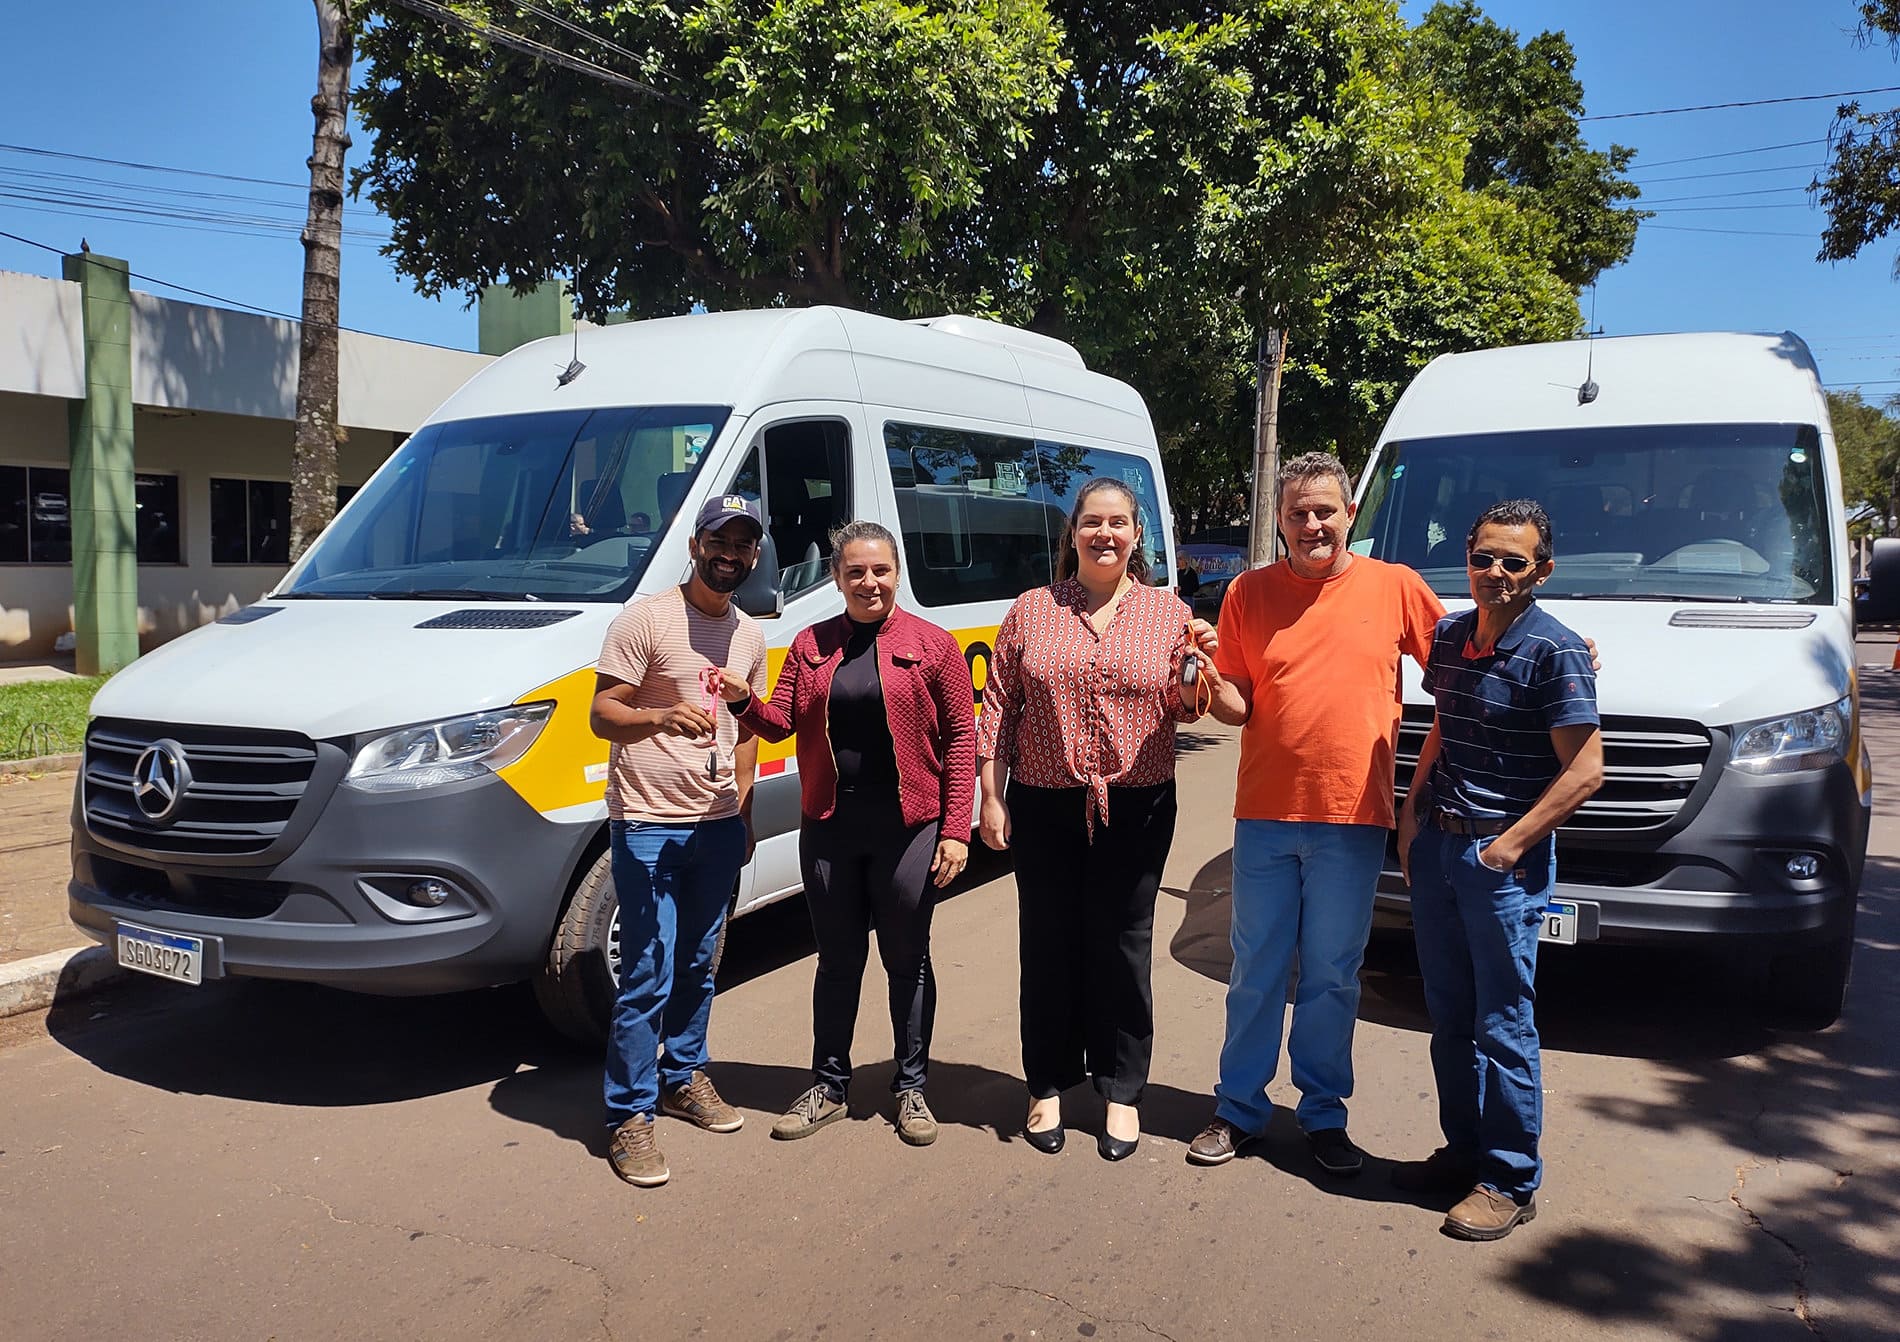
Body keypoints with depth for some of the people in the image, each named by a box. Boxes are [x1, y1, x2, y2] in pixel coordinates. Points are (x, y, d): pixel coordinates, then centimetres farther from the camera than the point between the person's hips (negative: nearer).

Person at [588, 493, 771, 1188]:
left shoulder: (750, 635, 11)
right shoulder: (646, 618, -9)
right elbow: (602, 714, -12)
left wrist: (744, 806, 14)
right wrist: (663, 717, -31)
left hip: (719, 824, 6)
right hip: (650, 824, -6)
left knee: (696, 966, 17)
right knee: (649, 976, -5)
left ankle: (683, 1076, 34)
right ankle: (630, 1117, 7)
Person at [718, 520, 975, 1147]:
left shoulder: (932, 645, -1)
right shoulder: (810, 644, 7)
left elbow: (960, 738, -3)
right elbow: (780, 723, 3)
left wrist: (956, 831, -9)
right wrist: (743, 700, -19)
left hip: (907, 828, -2)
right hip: (829, 828, 2)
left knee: (907, 960, 10)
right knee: (838, 960, 14)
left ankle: (911, 1087, 26)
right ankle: (828, 1086, 29)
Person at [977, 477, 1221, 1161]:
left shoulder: (1168, 612, 5)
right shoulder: (1031, 611, 5)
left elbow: (1185, 708, 8)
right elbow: (997, 708, 6)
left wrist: (1196, 668, -14)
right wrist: (991, 796, 1)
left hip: (1136, 808, 0)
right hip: (1044, 805, 1)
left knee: (1122, 948, 7)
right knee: (1048, 945, 9)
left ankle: (1122, 1092, 23)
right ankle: (1047, 1086, 26)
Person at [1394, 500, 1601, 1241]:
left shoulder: (1555, 652, -12)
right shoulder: (1449, 634, 8)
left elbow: (1584, 770, -14)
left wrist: (1510, 844, -16)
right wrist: (1412, 813, 10)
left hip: (1504, 856, -7)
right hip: (1436, 846, 7)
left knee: (1503, 1026, 1)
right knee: (1449, 1017, 15)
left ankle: (1510, 1181, 14)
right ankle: (1463, 1150, 30)